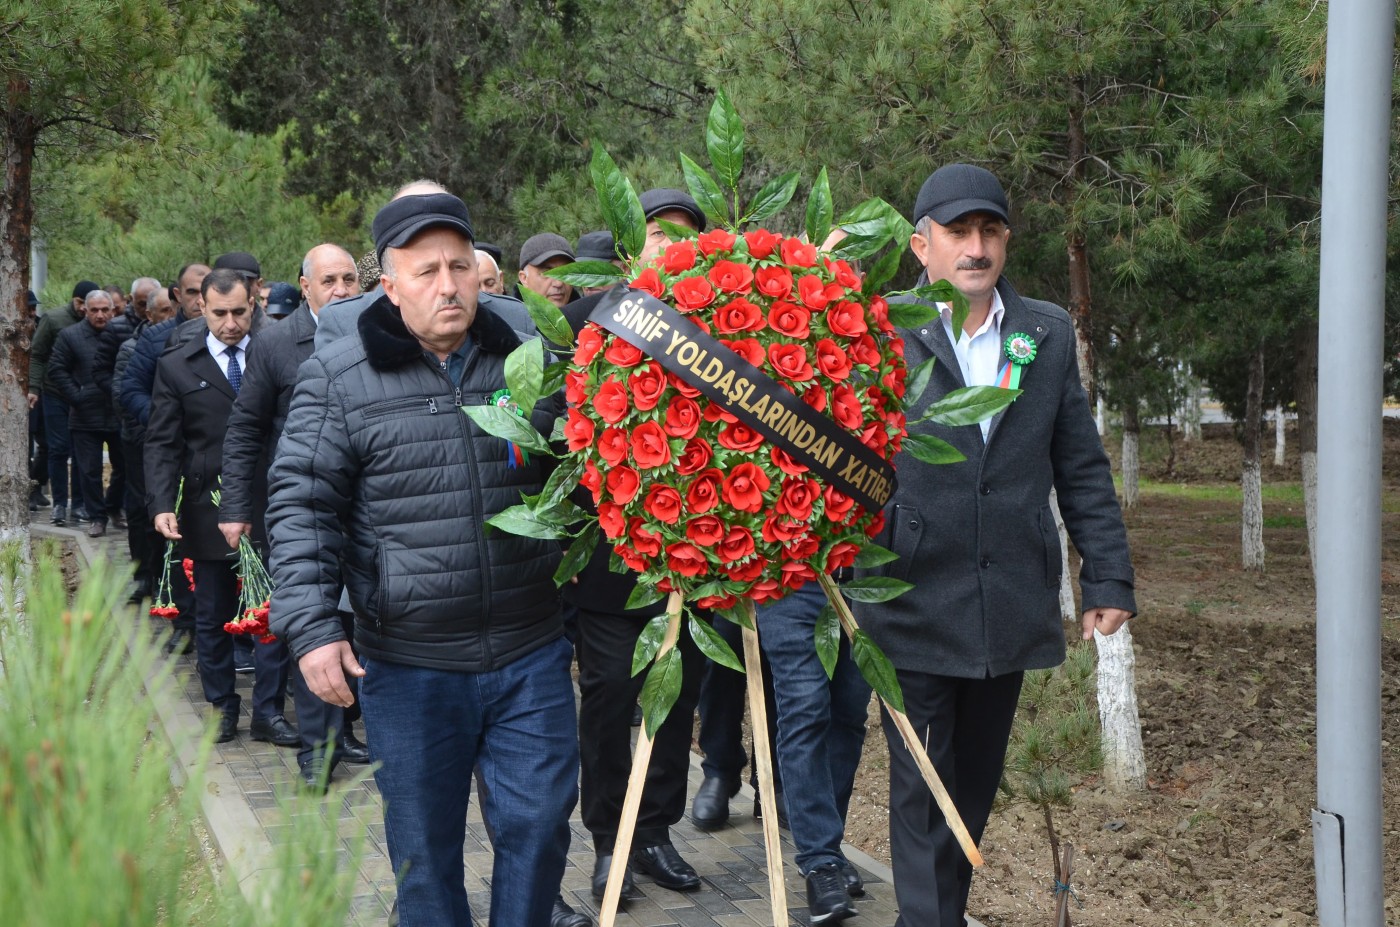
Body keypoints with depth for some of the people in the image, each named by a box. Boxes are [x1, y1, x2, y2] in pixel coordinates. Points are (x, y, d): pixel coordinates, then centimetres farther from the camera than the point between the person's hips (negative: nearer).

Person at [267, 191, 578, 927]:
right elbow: (303, 506, -5)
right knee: (424, 846, 10)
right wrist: (312, 626, -13)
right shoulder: (337, 378, -4)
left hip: (531, 655, 2)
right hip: (408, 670, -2)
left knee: (538, 823, 6)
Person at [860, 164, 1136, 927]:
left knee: (976, 785, 15)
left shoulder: (1048, 334, 8)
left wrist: (1109, 577, 7)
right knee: (923, 790, 0)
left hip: (1010, 607, 4)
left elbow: (1082, 470, 10)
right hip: (915, 602, -4)